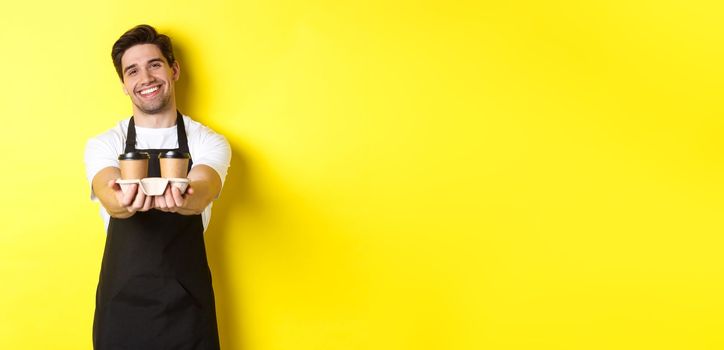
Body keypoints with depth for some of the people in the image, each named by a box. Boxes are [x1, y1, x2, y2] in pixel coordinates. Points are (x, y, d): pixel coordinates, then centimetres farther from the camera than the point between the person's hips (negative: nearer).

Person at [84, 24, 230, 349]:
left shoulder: (209, 143, 0)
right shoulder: (103, 145, 2)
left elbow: (202, 192, -20)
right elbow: (108, 196, -18)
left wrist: (182, 199, -44)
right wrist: (121, 201, -42)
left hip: (187, 303, 0)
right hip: (122, 302, 1)